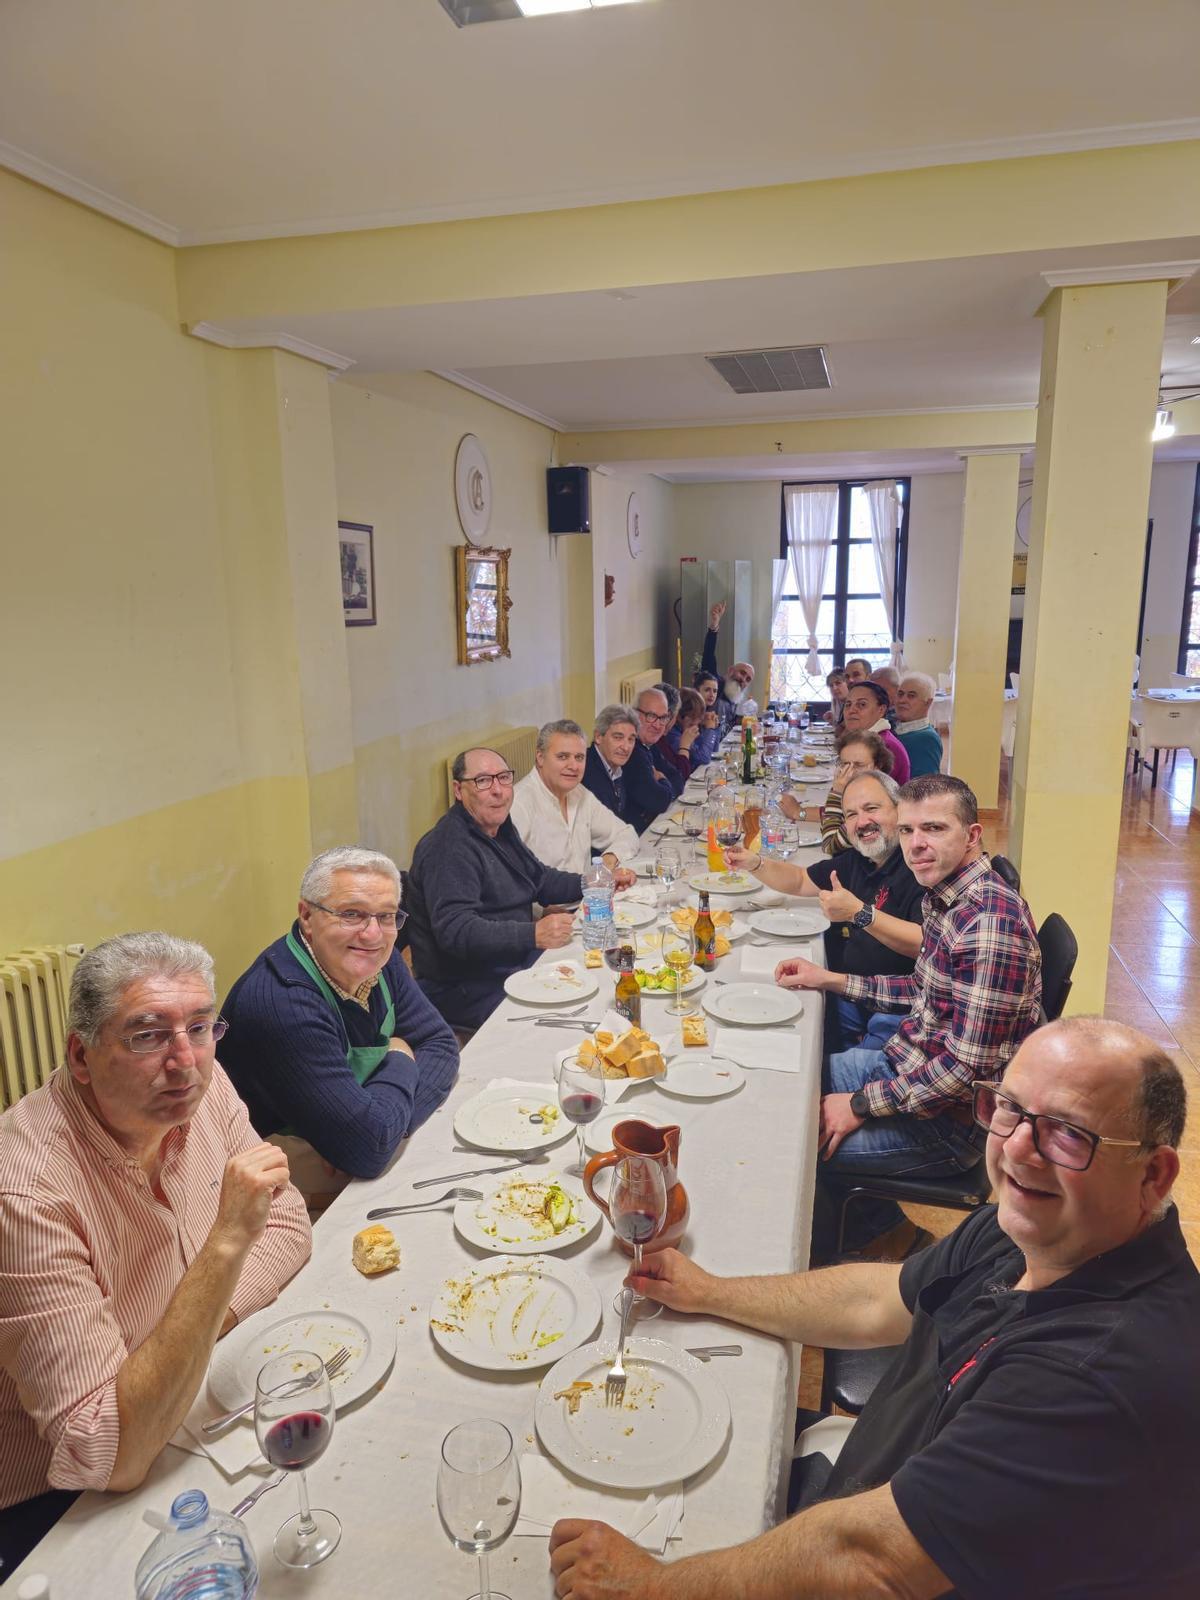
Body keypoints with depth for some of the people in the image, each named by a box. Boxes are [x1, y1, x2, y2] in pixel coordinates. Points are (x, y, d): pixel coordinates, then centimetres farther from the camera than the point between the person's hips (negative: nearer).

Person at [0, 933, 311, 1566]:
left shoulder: (200, 1089, -10)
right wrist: (227, 1241, -37)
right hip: (61, 1505, -6)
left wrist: (202, 1327, -17)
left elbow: (288, 1226, 1)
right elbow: (110, 1457, -30)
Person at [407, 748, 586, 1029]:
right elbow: (455, 931, -31)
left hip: (517, 960, 10)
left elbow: (540, 879, 25)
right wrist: (533, 934, -38)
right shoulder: (449, 848, -20)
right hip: (466, 990, -9)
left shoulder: (499, 828, 12)